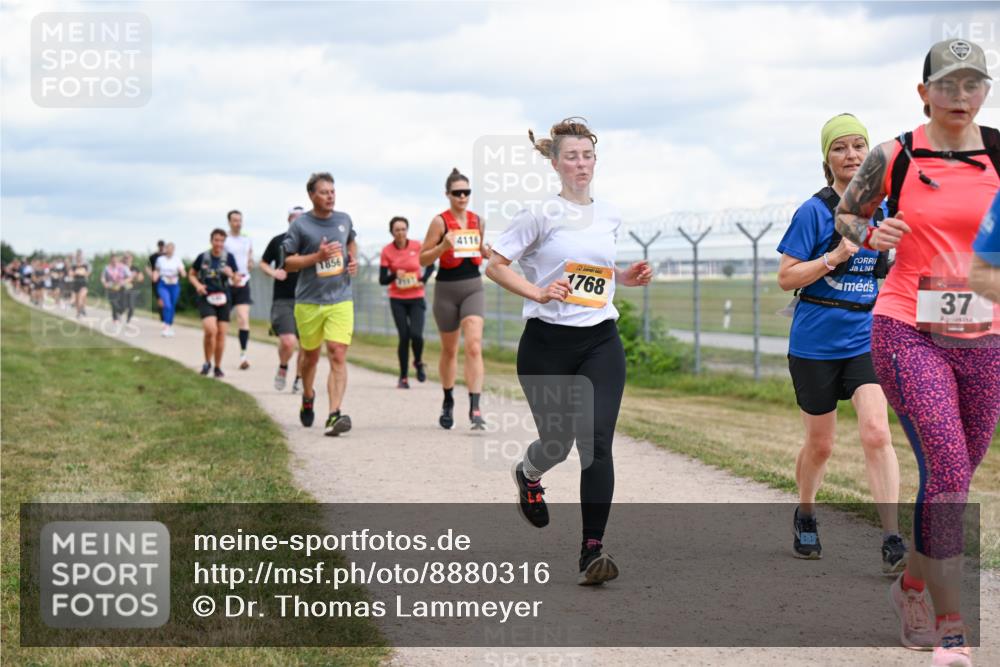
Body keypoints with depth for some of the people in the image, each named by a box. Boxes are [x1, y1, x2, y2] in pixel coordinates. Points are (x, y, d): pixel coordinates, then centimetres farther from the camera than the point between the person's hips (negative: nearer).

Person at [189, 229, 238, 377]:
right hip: (206, 298, -2)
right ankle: (207, 362, 2)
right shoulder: (203, 257, -1)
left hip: (223, 298, 2)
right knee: (211, 330, -19)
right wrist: (197, 284, -6)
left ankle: (218, 367, 19)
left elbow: (237, 280, 4)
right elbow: (191, 274, 13)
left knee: (221, 333, 4)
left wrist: (231, 274, -18)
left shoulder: (229, 258, 0)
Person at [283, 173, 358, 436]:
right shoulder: (300, 225, -5)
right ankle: (307, 397, 44)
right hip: (309, 301, -1)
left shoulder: (344, 219, 7)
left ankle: (334, 415, -22)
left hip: (340, 299, 1)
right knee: (311, 355, 14)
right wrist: (317, 256, -19)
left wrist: (353, 260, 7)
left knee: (338, 355, -14)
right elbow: (288, 262, -5)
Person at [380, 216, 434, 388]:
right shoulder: (387, 251, -5)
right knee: (404, 337, -5)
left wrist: (423, 280, -5)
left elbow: (430, 265, 12)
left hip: (416, 299, 0)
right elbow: (382, 280, -3)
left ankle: (418, 362, 17)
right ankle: (404, 377, 8)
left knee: (416, 334, -15)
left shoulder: (417, 246, -4)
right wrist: (395, 275, -22)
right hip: (397, 300, 0)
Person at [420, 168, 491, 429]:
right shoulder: (440, 221, -5)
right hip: (447, 289, -2)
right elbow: (423, 259, -5)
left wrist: (489, 252, 0)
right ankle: (448, 402, 33)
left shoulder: (478, 221, 7)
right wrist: (443, 246, -22)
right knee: (449, 350, 11)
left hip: (473, 287, 2)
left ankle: (475, 409, -20)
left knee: (474, 346, -15)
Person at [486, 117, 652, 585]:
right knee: (557, 442, 6)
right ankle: (528, 474, 46)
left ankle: (592, 552, -11)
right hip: (547, 344, -3)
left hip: (601, 341, 3)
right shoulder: (542, 215, -5)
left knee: (596, 442, -11)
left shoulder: (609, 216, 11)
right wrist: (537, 293, -17)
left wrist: (626, 277, 8)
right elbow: (494, 265, -4)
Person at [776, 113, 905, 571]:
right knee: (820, 444, 11)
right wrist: (833, 258, -21)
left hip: (867, 339, 2)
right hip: (816, 343, -2)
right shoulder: (814, 212, -8)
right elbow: (786, 278, -10)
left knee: (876, 433, -15)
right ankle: (805, 517, 38)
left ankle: (892, 541, -15)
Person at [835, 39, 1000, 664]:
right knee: (947, 471, -17)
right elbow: (845, 214, 14)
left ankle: (913, 584, 40)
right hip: (908, 332, -3)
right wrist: (869, 235, -8)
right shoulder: (894, 157, -1)